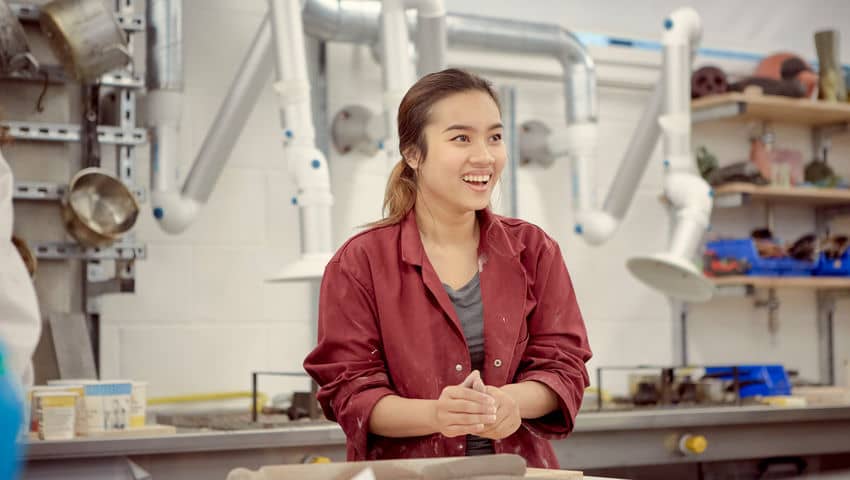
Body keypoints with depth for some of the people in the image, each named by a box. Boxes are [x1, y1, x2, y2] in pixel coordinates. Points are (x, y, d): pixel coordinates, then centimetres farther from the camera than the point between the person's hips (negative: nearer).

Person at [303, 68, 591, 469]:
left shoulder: (534, 250, 9)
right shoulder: (360, 263, 1)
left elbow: (564, 363, 6)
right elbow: (349, 388, -3)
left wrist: (512, 401, -15)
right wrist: (434, 414, -20)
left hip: (519, 466, 3)